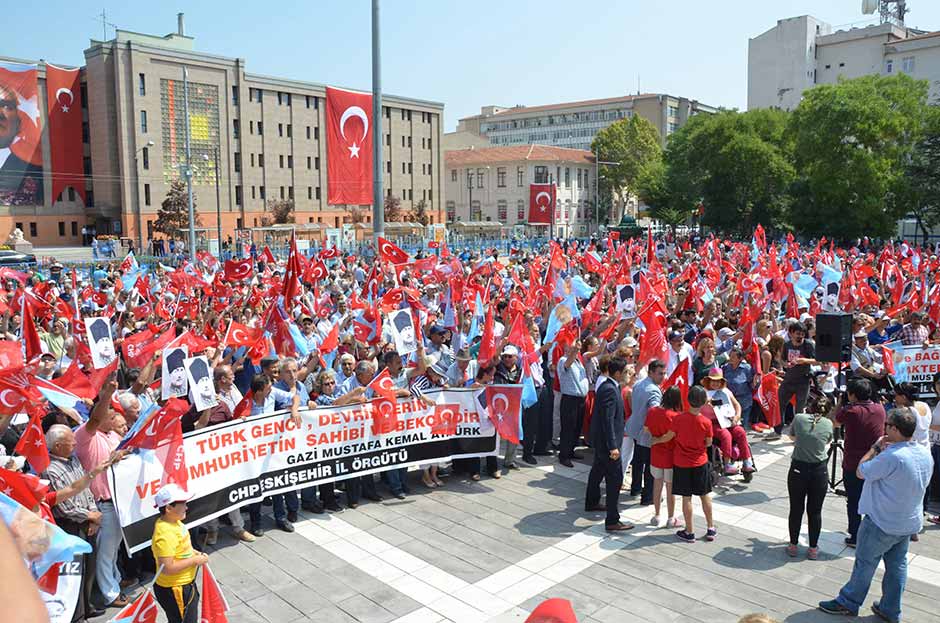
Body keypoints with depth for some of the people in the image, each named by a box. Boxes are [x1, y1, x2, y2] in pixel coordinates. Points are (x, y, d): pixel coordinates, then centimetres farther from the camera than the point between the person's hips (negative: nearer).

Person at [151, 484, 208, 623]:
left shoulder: (174, 522, -1)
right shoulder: (165, 534, -31)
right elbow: (167, 568, -33)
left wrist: (195, 553, 2)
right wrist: (195, 560, -23)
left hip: (186, 583, 9)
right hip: (174, 590, -9)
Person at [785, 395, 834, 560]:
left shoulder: (799, 418, -5)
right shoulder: (828, 424, -3)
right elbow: (828, 442, 14)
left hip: (798, 469, 0)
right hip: (819, 472, 0)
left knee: (796, 509, 13)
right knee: (815, 512, 13)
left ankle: (793, 546, 24)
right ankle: (813, 549, 23)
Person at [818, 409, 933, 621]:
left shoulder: (891, 457, -31)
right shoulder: (925, 454, -4)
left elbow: (861, 472, -18)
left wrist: (876, 448, -8)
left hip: (882, 524, -7)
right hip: (911, 523, 7)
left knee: (865, 563, 8)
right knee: (897, 564, 18)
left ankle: (848, 602, 23)